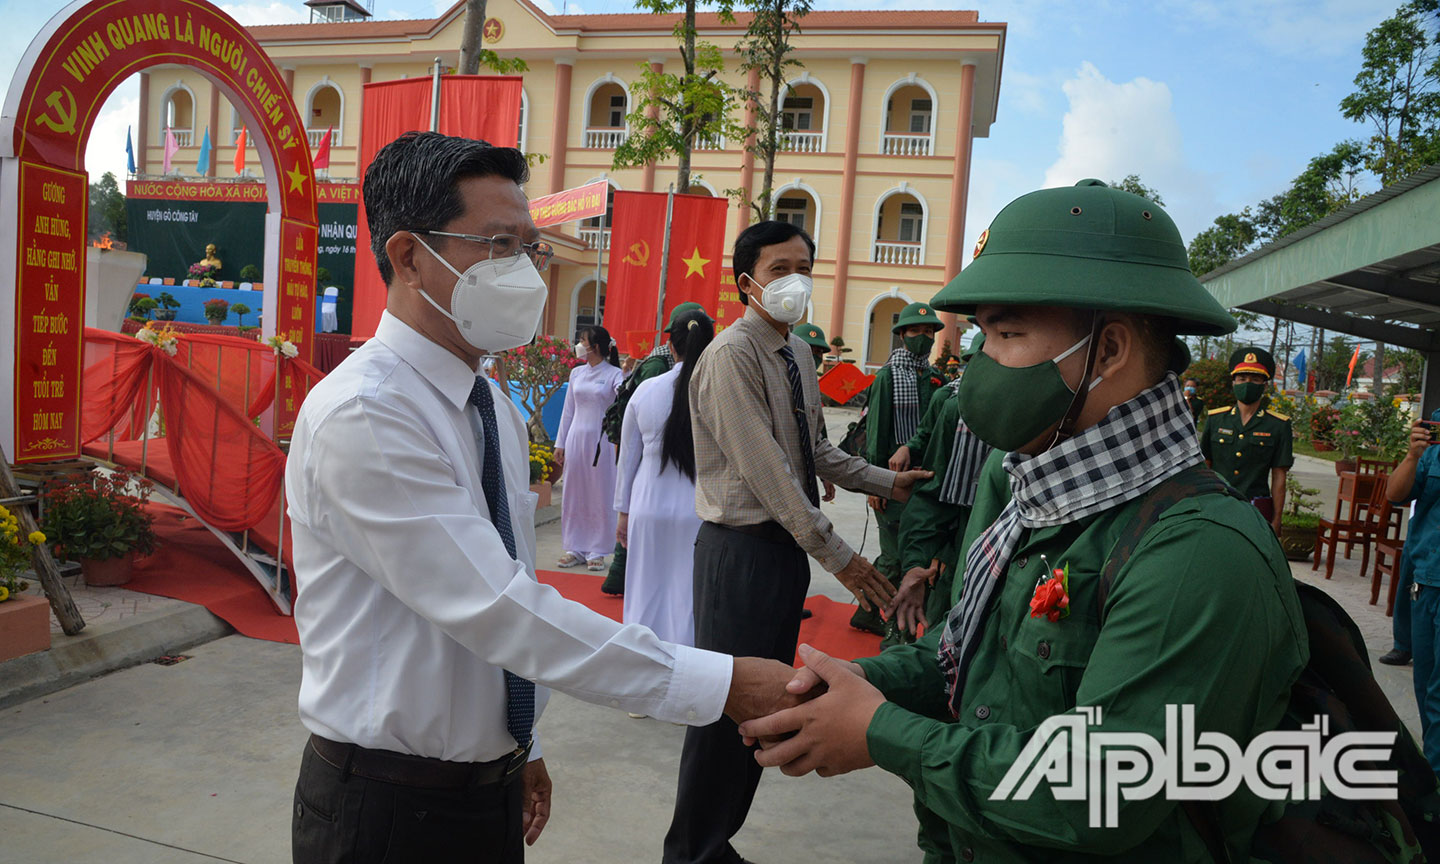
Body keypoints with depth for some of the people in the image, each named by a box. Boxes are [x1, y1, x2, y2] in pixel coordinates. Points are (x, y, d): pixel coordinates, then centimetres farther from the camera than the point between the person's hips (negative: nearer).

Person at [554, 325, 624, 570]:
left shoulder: (613, 374, -4)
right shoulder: (576, 373, 10)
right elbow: (568, 411, 14)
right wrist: (560, 443, 12)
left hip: (601, 440, -5)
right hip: (576, 438, 5)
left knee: (600, 495, 0)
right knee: (573, 494, 8)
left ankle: (596, 551, 9)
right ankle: (574, 548, 18)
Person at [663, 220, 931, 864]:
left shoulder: (797, 352, 12)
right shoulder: (732, 353, -15)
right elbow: (766, 469, -20)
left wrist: (887, 482, 13)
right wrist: (837, 556, -18)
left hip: (788, 544, 9)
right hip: (742, 549, -9)